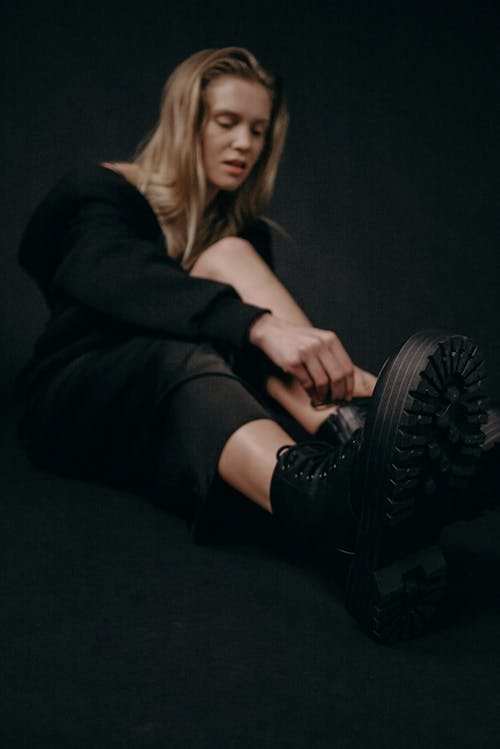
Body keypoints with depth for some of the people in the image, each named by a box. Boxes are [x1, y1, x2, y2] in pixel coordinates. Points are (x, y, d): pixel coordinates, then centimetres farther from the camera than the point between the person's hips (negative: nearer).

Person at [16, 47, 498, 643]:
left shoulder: (243, 232, 14)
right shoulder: (102, 194, -2)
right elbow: (126, 282, -27)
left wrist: (323, 363, -29)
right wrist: (260, 326, -44)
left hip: (180, 423, 4)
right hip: (77, 406, -3)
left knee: (230, 258, -21)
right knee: (186, 357, -37)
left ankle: (355, 425, -45)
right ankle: (330, 508, -68)